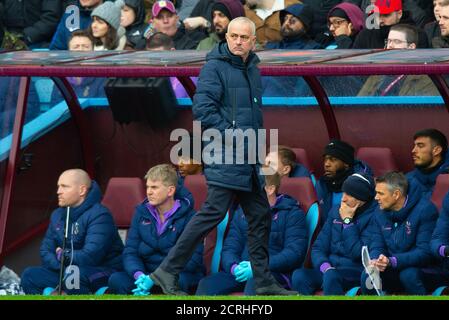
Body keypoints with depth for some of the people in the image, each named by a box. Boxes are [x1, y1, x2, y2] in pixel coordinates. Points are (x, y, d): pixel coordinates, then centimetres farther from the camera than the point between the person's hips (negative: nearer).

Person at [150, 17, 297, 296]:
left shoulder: (253, 70, 16)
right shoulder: (215, 67, -9)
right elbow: (202, 109, -17)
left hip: (248, 159, 9)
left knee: (260, 215, 10)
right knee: (213, 212, -12)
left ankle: (264, 282, 17)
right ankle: (168, 271, -8)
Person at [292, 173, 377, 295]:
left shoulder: (372, 216, -5)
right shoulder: (335, 212, 14)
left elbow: (358, 254, -14)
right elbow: (318, 247, 11)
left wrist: (347, 221, -9)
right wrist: (325, 266, -11)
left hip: (355, 272, -6)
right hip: (331, 268, 6)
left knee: (331, 276, -38)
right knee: (299, 275, -24)